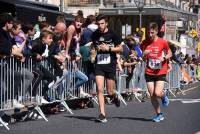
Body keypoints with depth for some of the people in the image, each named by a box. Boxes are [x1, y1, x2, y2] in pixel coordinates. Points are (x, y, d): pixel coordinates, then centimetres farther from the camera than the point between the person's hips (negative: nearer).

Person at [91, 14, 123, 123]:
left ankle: (114, 97, 41)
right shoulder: (95, 35, 5)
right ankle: (102, 114, -9)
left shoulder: (112, 35, -5)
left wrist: (109, 48, -13)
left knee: (110, 92, 3)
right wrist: (95, 48, 6)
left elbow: (120, 49, -1)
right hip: (99, 65, 2)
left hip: (110, 65, -2)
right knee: (99, 89, -11)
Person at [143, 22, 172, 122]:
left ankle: (164, 97, 22)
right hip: (149, 72, 3)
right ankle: (159, 114, 16)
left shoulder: (163, 42, -6)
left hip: (160, 72, -3)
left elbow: (169, 54, 6)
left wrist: (164, 58, -15)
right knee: (152, 95, 0)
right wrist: (144, 53, -10)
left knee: (157, 93, -16)